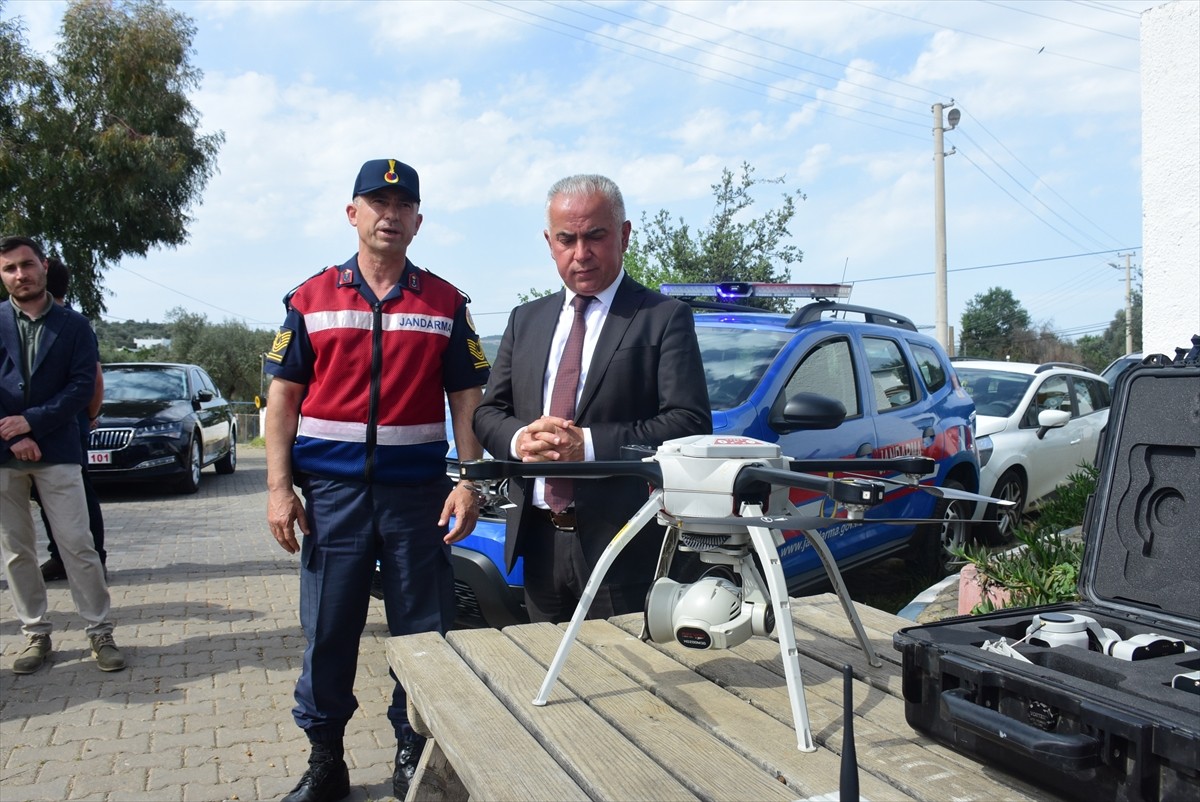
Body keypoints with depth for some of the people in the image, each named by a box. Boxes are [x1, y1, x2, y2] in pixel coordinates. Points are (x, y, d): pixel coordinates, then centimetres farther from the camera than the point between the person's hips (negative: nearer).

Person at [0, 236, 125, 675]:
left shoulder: (73, 325, 4)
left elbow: (82, 386, -4)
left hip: (57, 451, -1)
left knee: (78, 547, -1)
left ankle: (100, 632, 7)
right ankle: (35, 634, 19)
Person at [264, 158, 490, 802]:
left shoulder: (445, 303, 8)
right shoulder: (311, 299, 8)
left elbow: (466, 398, 6)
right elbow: (283, 397, 6)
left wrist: (468, 482, -4)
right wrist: (279, 486, -2)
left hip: (417, 489, 0)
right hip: (330, 489, 0)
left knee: (423, 629, 5)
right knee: (328, 629, 6)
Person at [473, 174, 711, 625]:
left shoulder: (665, 318, -4)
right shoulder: (525, 321, 13)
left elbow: (691, 423, -13)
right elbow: (488, 413, 11)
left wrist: (589, 444, -21)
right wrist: (519, 438, -12)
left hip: (622, 546, -5)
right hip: (539, 542, 5)